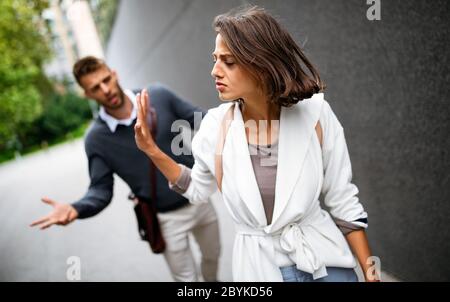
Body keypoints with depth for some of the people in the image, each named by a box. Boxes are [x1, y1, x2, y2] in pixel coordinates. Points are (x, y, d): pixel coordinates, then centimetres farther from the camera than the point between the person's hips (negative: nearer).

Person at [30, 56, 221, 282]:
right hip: (167, 218, -2)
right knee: (187, 277, 14)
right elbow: (101, 189, -11)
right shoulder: (96, 138, -16)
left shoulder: (158, 95, -13)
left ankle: (212, 281, 60)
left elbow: (199, 120, -4)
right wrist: (75, 209, -31)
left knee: (212, 256, 27)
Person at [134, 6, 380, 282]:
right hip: (257, 266, 1)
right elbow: (199, 190, 7)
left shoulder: (315, 114, -16)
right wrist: (153, 150, -6)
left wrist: (370, 272, -2)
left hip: (324, 259, 0)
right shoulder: (216, 125, -12)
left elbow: (343, 200, -5)